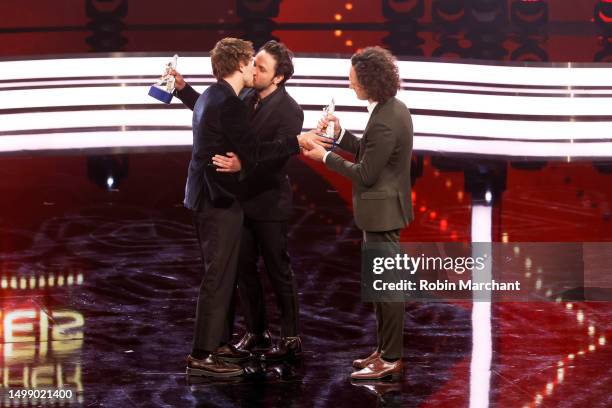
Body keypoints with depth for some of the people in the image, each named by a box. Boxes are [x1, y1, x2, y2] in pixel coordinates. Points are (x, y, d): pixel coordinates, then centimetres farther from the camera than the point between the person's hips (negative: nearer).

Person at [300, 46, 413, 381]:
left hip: (382, 212, -11)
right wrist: (340, 134, 5)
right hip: (383, 210, 11)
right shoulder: (393, 108, 7)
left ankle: (390, 360, 6)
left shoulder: (384, 122, -25)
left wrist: (325, 156, -11)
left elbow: (365, 174, -21)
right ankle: (384, 350, 28)